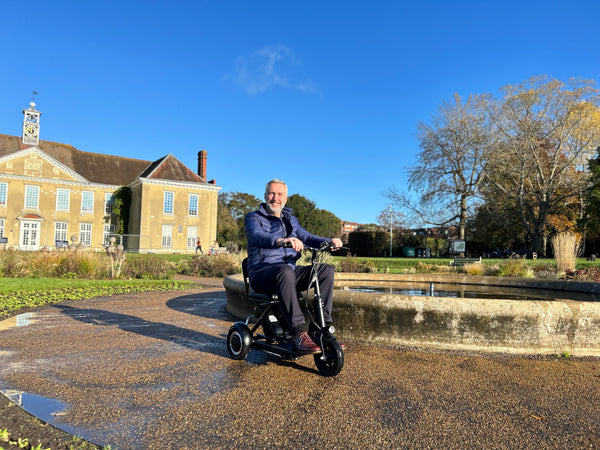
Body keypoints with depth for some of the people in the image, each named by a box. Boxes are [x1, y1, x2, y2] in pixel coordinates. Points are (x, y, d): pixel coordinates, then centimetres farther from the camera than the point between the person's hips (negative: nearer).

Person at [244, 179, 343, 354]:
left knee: (326, 270, -16)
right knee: (285, 271, -39)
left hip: (289, 271, 6)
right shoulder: (253, 218, 2)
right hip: (262, 274, -6)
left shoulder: (290, 220, 22)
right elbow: (257, 237, -19)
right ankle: (299, 333, -38)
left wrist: (329, 241, -11)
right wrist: (281, 241, -41)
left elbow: (307, 237, 11)